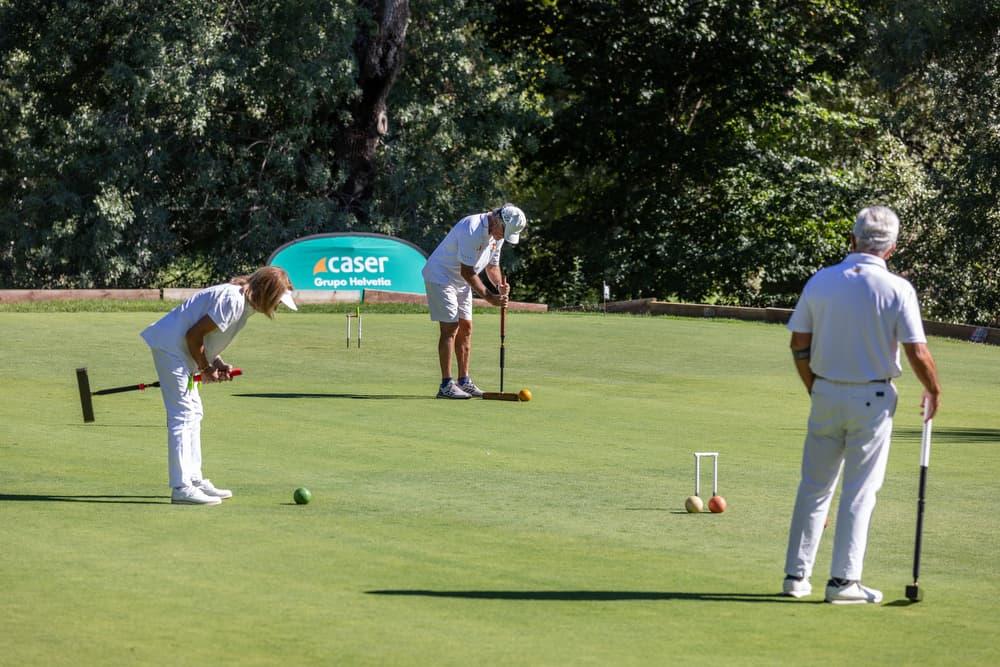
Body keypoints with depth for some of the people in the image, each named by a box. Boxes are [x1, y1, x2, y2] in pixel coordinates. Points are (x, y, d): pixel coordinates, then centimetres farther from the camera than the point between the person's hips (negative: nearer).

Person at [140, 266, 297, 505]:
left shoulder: (244, 303, 11)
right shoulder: (232, 300, -21)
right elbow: (194, 334, -22)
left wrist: (216, 364, 1)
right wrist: (206, 368, -9)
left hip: (180, 350, 11)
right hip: (170, 347, -11)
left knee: (193, 413, 16)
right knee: (182, 415, -12)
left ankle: (194, 480, 23)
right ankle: (181, 487, -14)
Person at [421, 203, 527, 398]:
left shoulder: (498, 235, 0)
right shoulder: (472, 230, -29)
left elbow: (492, 265, 11)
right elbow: (467, 272, -26)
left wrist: (500, 285, -9)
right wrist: (489, 297, -25)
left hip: (461, 282, 9)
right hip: (440, 277, -9)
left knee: (465, 328, 7)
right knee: (450, 329, -13)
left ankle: (464, 381, 13)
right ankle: (446, 385, -13)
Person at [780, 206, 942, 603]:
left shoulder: (820, 282, -2)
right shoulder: (897, 289, -12)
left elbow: (799, 345, 2)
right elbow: (917, 352, -12)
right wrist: (934, 391, 5)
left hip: (826, 394, 3)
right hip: (872, 399, -3)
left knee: (814, 487, 12)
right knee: (859, 492, 3)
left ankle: (796, 574, 13)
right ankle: (843, 580, 2)